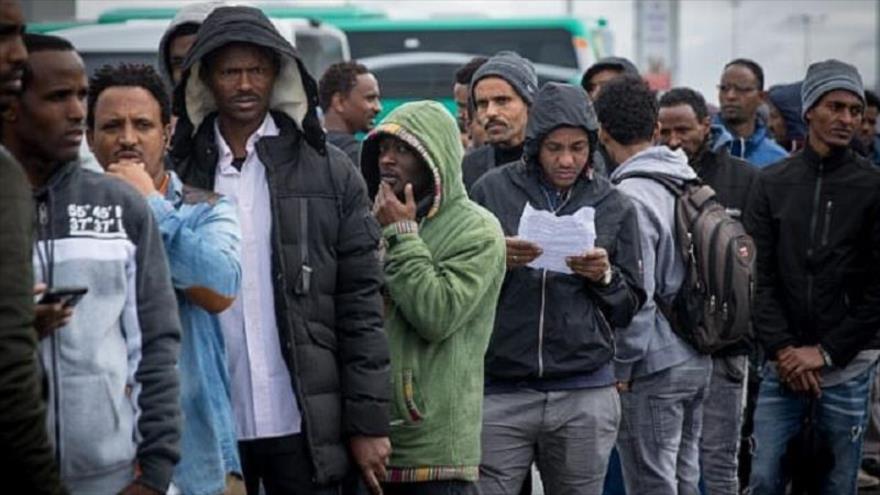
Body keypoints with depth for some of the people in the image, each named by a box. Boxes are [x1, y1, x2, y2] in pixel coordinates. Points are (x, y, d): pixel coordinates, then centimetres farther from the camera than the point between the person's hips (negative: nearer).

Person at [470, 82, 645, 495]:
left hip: (585, 396, 2)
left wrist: (605, 277, -8)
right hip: (500, 391, -1)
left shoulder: (614, 207, 8)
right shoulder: (492, 191, 3)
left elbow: (629, 308, 12)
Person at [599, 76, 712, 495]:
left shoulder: (630, 197, -17)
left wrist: (622, 367, -11)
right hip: (697, 358, 9)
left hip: (654, 366, -8)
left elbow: (636, 294, -19)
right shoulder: (689, 184, 8)